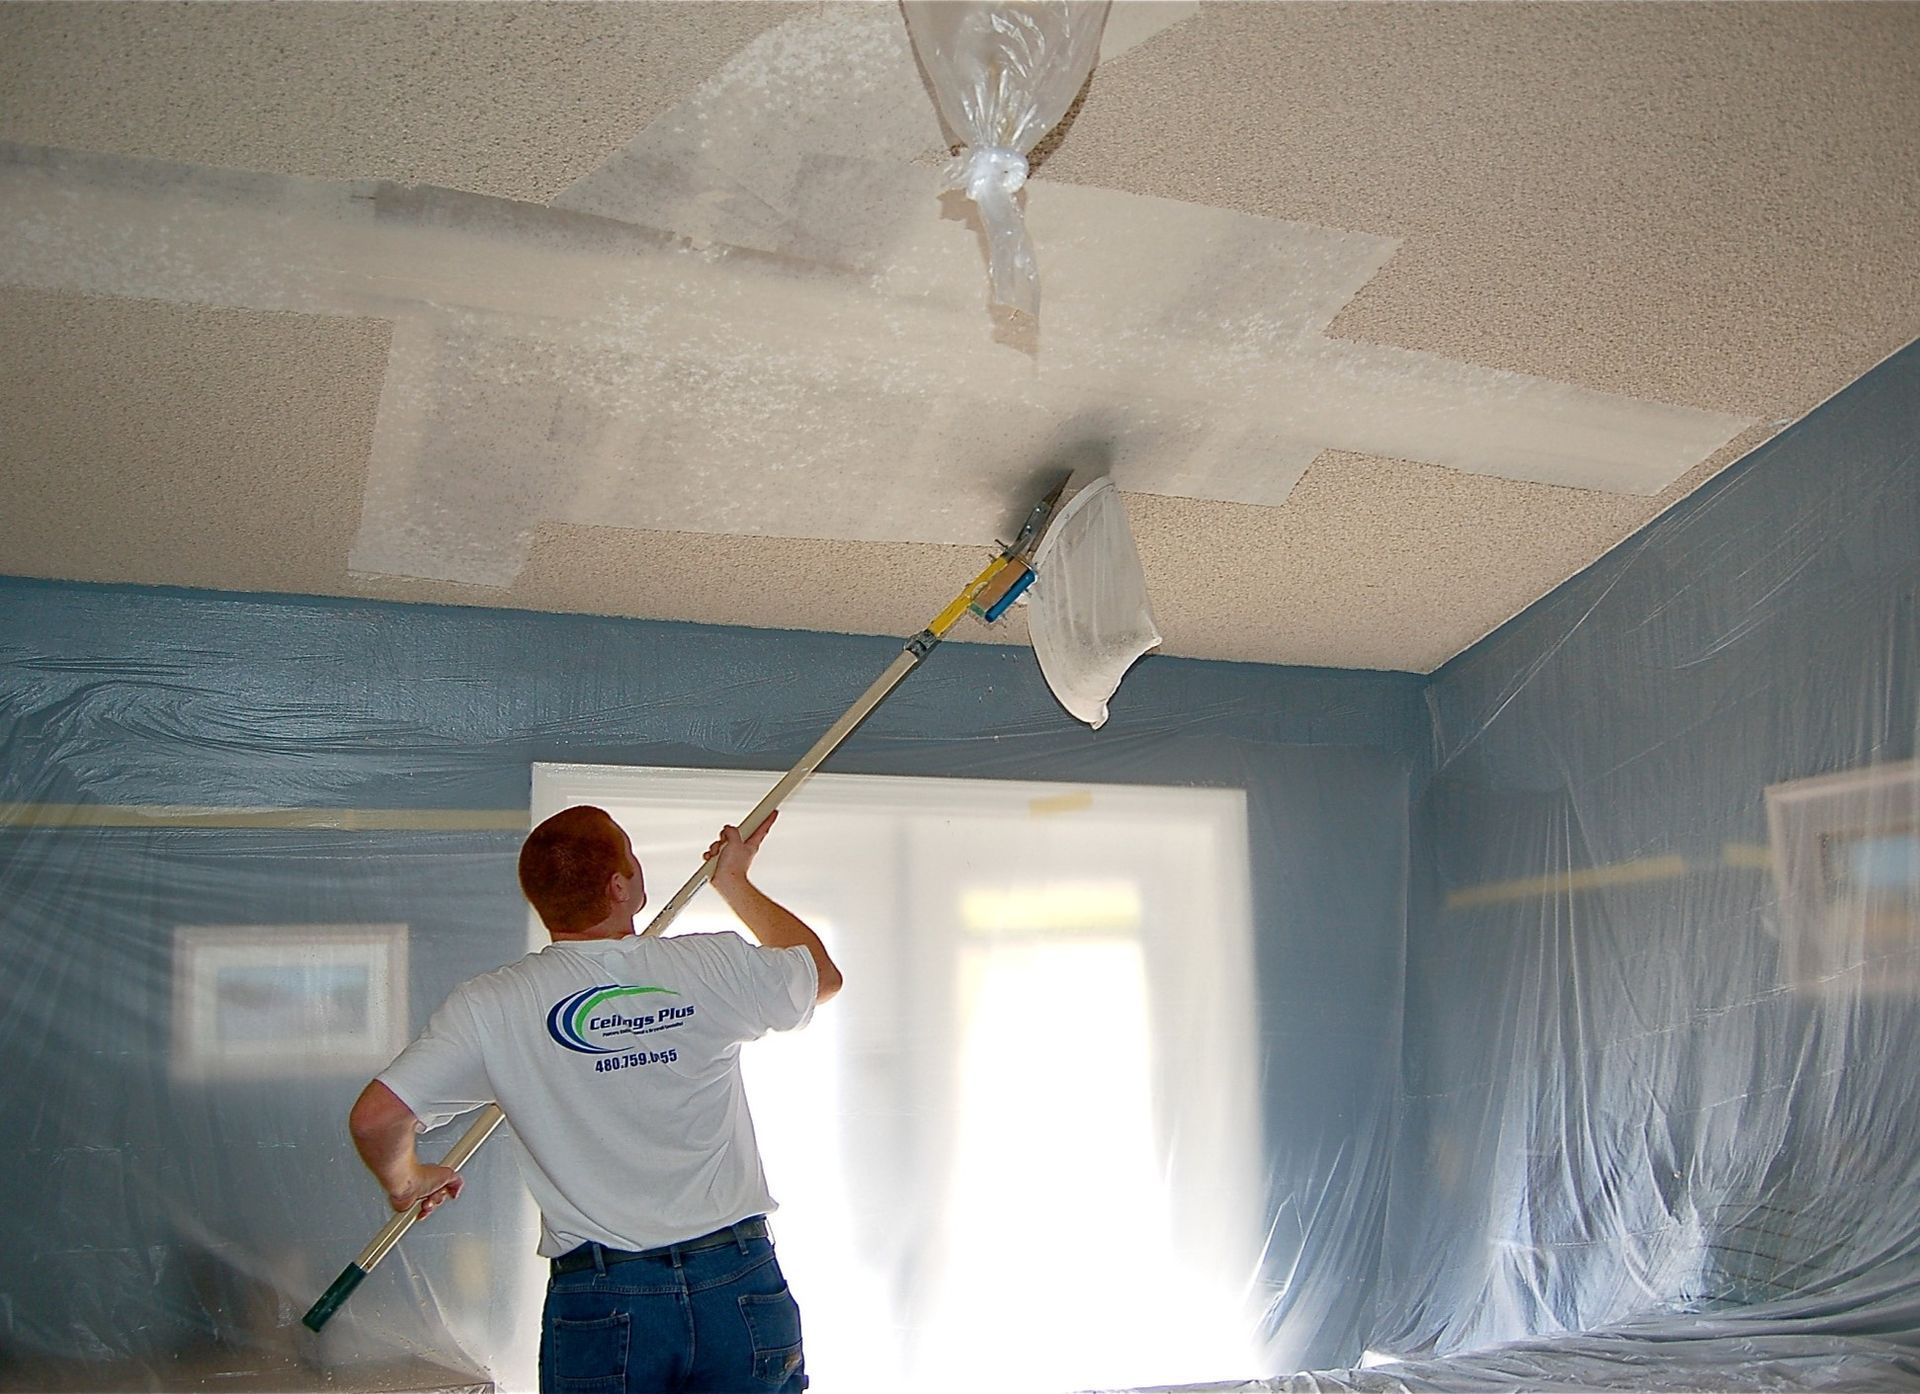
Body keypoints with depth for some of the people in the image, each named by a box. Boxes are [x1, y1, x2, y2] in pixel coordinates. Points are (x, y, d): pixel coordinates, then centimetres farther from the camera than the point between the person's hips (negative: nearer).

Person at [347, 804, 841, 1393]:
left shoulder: (490, 1007, -7)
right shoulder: (714, 966, -3)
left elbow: (376, 1117, -11)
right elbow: (823, 973, 16)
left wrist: (406, 1183, 13)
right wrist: (735, 882, 31)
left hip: (599, 1303, -1)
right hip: (742, 1284, 1)